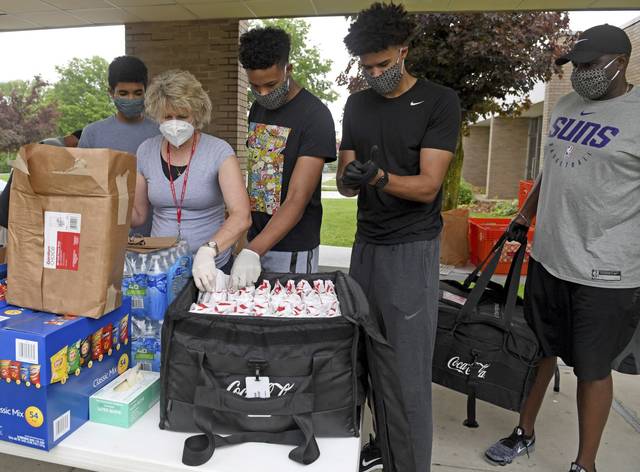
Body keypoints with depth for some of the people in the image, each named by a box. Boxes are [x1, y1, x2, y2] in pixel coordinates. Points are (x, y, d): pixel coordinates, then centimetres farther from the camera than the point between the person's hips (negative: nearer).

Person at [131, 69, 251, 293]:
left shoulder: (219, 152, -11)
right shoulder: (146, 151, 2)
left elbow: (241, 216, -22)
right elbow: (138, 214, 11)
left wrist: (208, 250, -35)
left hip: (211, 268, -3)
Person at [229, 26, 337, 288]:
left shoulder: (315, 116, -17)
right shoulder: (258, 109, 6)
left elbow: (297, 200, -23)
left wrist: (253, 252, -31)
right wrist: (250, 247, 6)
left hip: (292, 249, -6)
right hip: (256, 238, 6)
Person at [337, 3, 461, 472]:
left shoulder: (439, 101, -5)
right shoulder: (357, 105, 11)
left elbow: (427, 187, -13)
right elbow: (344, 180, 8)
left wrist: (379, 176, -31)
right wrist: (350, 177, -16)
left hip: (412, 249, -5)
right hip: (366, 244, 5)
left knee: (409, 374, -2)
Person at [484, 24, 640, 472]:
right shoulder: (566, 106, 10)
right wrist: (523, 217, 21)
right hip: (547, 258, 7)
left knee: (592, 369, 9)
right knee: (538, 351, 18)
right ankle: (525, 434, 39)